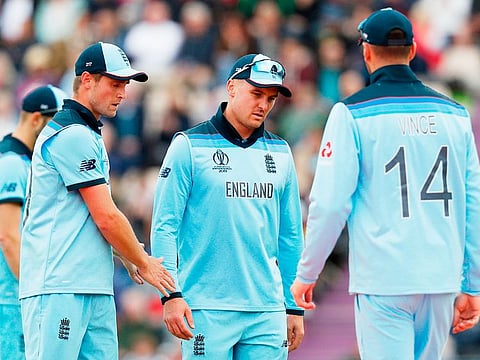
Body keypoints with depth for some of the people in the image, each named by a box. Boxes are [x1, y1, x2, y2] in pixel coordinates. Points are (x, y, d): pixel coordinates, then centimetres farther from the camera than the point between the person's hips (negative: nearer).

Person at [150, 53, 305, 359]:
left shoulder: (280, 152, 14)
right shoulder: (190, 146, 0)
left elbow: (290, 236, 16)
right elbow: (165, 225, -4)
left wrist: (294, 306, 14)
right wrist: (171, 294, -12)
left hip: (267, 311, 4)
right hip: (207, 309, -4)